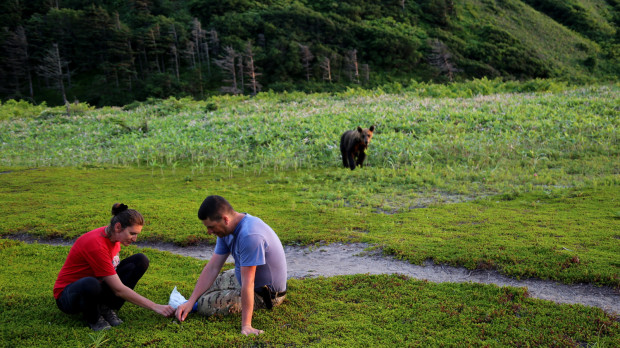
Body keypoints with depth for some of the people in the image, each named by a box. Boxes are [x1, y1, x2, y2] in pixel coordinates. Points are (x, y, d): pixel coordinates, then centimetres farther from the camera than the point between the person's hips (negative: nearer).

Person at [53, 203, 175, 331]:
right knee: (90, 284, -44)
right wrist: (154, 307, -26)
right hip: (67, 296, -8)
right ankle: (92, 318, -10)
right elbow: (119, 289, -28)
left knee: (141, 260, -8)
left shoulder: (113, 235, -5)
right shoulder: (96, 244, -30)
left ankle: (107, 308, -7)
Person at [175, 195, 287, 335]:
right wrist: (190, 302, -8)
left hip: (265, 293, -9)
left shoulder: (249, 235, -35)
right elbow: (212, 268, -3)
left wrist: (246, 325, -35)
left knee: (204, 305, -13)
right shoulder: (227, 229, -4)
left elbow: (247, 283, -36)